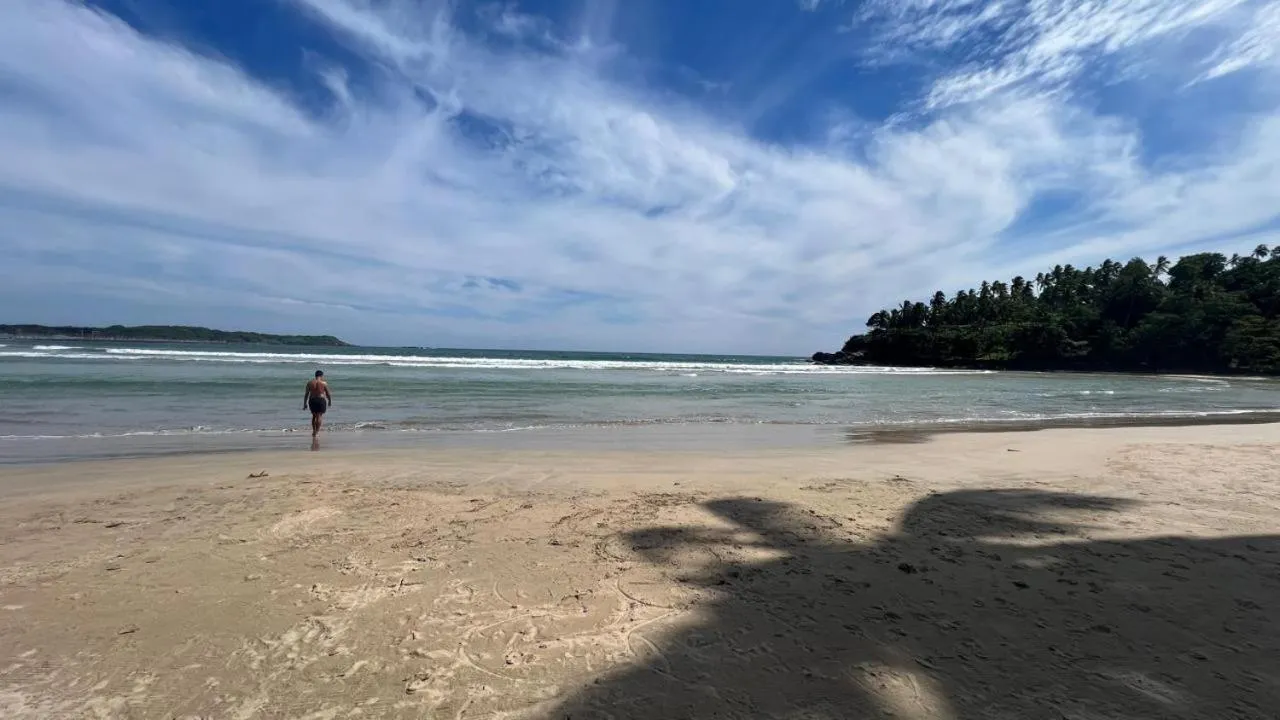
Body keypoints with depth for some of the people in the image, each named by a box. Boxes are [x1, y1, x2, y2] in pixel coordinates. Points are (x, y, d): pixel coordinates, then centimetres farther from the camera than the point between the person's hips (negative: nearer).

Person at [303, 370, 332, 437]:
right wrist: (330, 401, 14)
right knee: (319, 416, 1)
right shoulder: (324, 383, -4)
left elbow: (306, 395, 5)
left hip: (312, 401, 3)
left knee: (314, 416, 18)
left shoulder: (309, 383, 4)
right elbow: (328, 394, 0)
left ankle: (314, 430, 21)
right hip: (321, 400, -3)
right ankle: (317, 431, -6)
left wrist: (305, 404, 10)